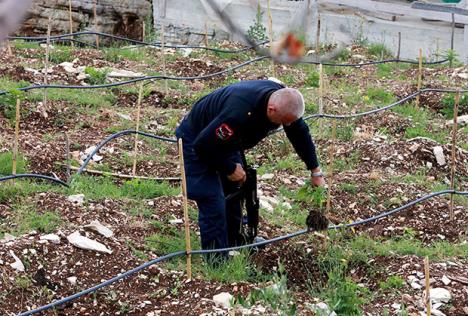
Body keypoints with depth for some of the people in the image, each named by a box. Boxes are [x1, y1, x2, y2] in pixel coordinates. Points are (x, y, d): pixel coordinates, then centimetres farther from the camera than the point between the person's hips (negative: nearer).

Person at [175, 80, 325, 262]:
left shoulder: (284, 100, -20)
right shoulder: (239, 112, -44)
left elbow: (300, 134, -1)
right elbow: (203, 145, -35)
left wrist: (316, 172, 4)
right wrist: (230, 169, -20)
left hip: (225, 140, 8)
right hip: (197, 141, -8)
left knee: (234, 196, 12)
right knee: (213, 204, -12)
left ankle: (234, 247, 27)